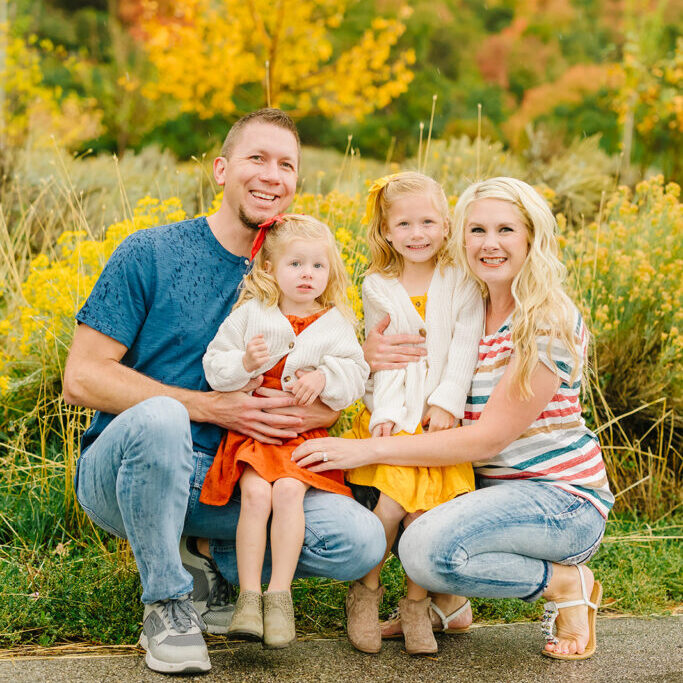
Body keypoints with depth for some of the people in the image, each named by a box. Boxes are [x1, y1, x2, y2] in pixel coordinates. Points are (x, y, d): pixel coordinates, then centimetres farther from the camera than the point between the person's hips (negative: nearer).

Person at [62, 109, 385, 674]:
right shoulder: (151, 254, -7)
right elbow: (82, 379, -12)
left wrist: (319, 410, -16)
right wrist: (211, 407, -19)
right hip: (120, 474, -3)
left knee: (360, 542, -18)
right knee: (160, 418, -39)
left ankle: (208, 558, 6)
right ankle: (165, 601, -15)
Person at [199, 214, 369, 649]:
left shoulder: (335, 325, 7)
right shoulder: (250, 315, 5)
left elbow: (355, 376, 3)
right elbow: (214, 367, 5)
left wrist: (324, 377, -16)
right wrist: (242, 364, -15)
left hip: (305, 431, 0)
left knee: (288, 491, -26)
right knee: (256, 493, -25)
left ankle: (280, 594, -20)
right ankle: (249, 596, -20)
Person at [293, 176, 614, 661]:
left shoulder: (551, 322, -16)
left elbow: (489, 437, -21)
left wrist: (369, 450, -23)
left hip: (564, 498, -7)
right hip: (491, 486, 8)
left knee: (428, 550, -30)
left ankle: (566, 583, -7)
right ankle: (448, 601, 8)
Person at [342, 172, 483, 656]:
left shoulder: (461, 283, 4)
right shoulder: (378, 288, 6)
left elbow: (464, 349, -1)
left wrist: (447, 402, -11)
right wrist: (385, 413, -12)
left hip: (441, 415, 0)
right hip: (394, 415, 0)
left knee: (426, 511, -9)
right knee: (391, 506, -14)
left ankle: (417, 606, 10)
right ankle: (365, 591, 10)